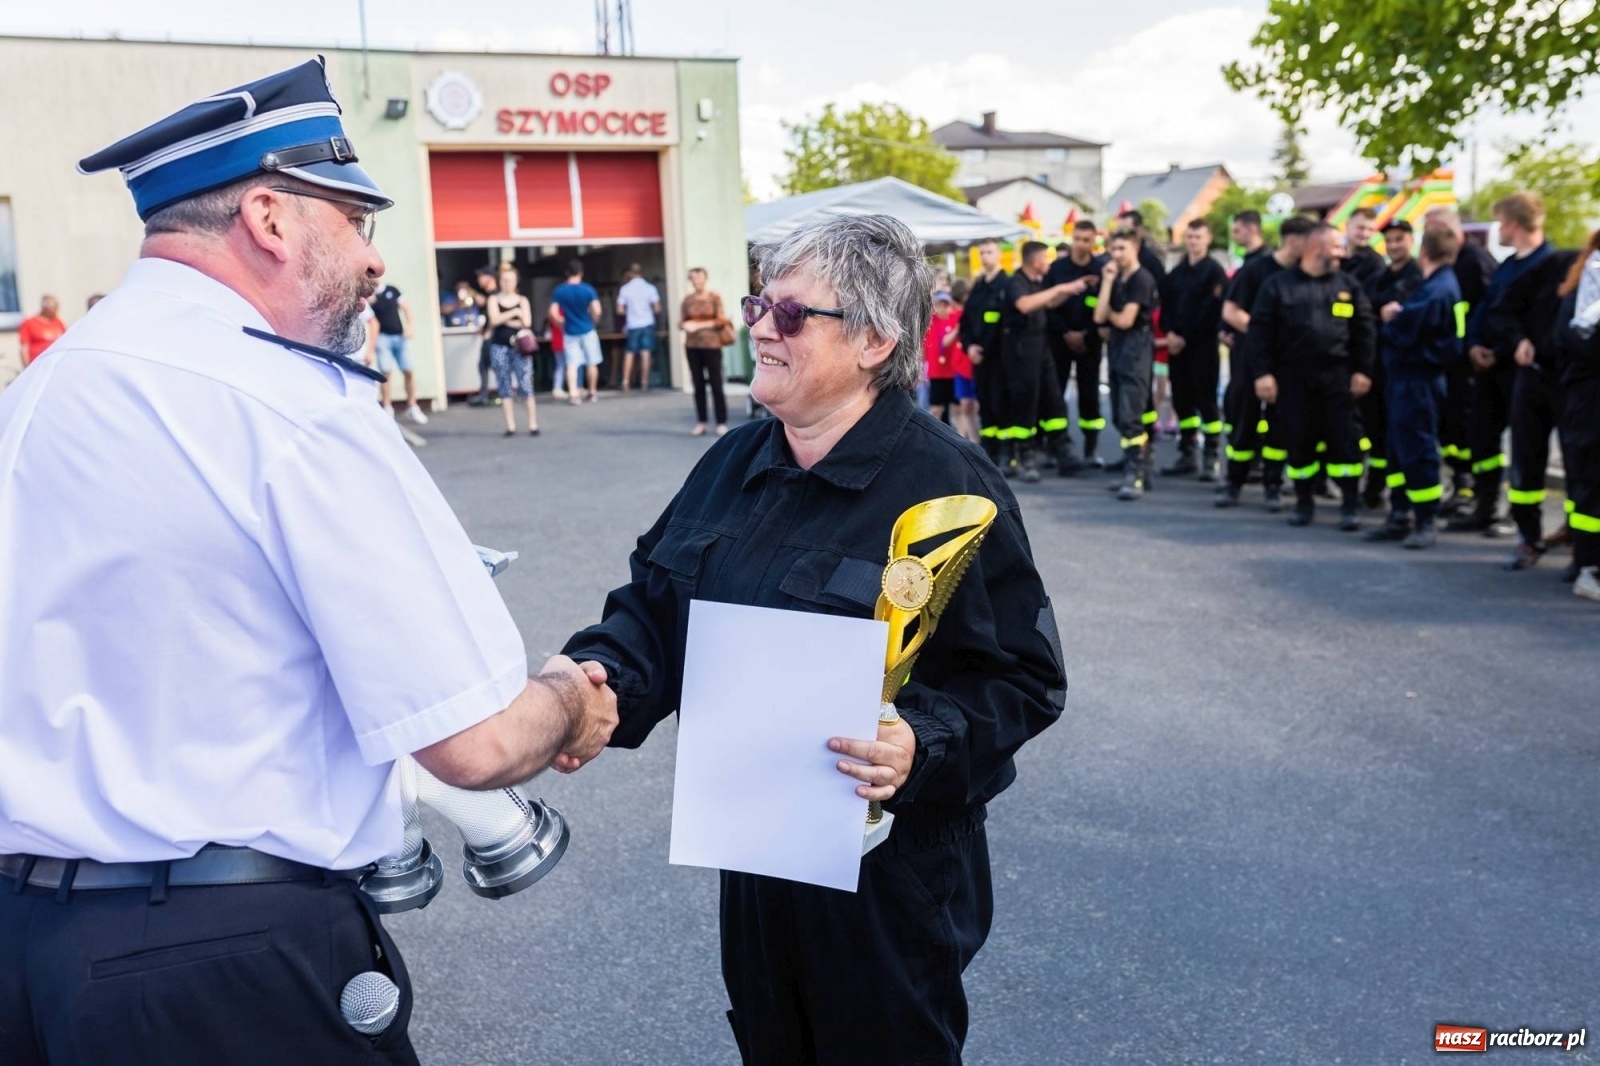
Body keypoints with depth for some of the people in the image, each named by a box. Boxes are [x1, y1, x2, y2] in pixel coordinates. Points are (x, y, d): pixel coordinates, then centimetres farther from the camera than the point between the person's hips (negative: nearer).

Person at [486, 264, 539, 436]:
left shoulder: (522, 300, 8)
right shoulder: (494, 300, 8)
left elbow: (527, 322, -6)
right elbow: (494, 319, -9)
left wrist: (504, 320, -4)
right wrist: (515, 313, -9)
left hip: (519, 346, -1)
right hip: (499, 347, 1)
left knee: (525, 386, -8)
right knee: (505, 387, 2)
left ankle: (533, 424, -5)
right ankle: (510, 426, 6)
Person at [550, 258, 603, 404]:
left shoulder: (559, 291, -3)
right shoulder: (588, 289, -9)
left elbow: (553, 313, -7)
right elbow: (597, 311, -15)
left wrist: (563, 324, 9)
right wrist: (594, 323, 5)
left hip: (570, 332, 1)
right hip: (587, 330, -1)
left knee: (572, 364, 1)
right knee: (592, 363, 11)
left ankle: (572, 394, -11)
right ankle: (593, 392, 19)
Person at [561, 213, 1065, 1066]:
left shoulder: (945, 487, -17)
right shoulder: (737, 461, 3)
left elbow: (1023, 675, -15)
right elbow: (655, 602, 7)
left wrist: (923, 744, -31)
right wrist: (600, 675, -12)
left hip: (888, 865, -6)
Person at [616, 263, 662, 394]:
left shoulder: (625, 289, -2)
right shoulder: (650, 288, -3)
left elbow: (620, 311, -3)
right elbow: (657, 309, -6)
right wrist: (655, 314, 16)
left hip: (632, 325, 0)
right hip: (647, 324, 0)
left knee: (629, 354, 7)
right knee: (645, 353, 1)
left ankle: (625, 383, 1)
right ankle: (644, 383, 1)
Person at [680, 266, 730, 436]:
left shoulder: (715, 298, -2)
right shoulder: (687, 299, 8)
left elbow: (721, 321, -7)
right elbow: (681, 322, 11)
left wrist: (699, 325, -12)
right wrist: (686, 326, -12)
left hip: (711, 345, -4)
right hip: (692, 346, 4)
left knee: (716, 384, -3)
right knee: (698, 385, 6)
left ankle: (722, 423, 1)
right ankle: (700, 423, 10)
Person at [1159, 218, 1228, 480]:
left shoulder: (1215, 272, -3)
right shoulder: (1176, 272, 16)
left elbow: (1211, 311, -12)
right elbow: (1166, 305, 12)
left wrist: (1186, 338, -15)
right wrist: (1169, 332, -6)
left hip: (1203, 346, -6)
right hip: (1176, 345, 6)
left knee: (1205, 400, -5)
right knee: (1181, 400, 8)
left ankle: (1211, 458, -1)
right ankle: (1187, 455, 16)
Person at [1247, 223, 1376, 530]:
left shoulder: (1347, 285, 8)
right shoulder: (1279, 284, 1)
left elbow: (1363, 329, 8)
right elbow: (1260, 330, -2)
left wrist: (1362, 370, -1)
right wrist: (1262, 373, -9)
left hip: (1336, 374, 1)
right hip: (1293, 375, -1)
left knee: (1343, 438, -2)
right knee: (1299, 439, 5)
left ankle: (1351, 504, 5)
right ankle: (1304, 501, 19)